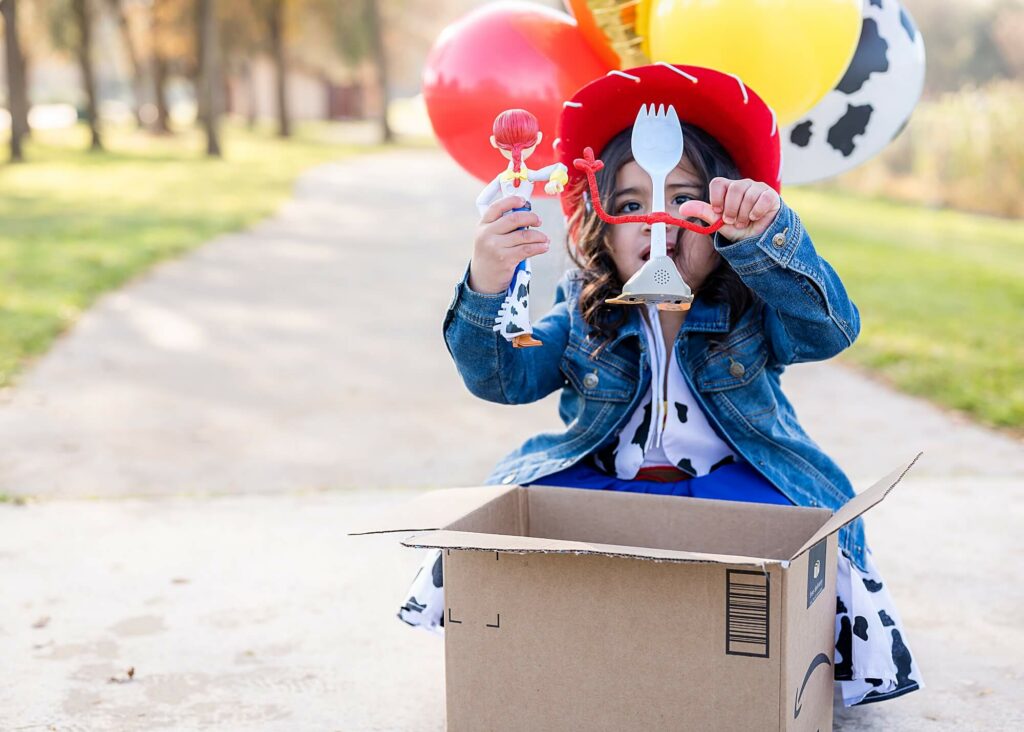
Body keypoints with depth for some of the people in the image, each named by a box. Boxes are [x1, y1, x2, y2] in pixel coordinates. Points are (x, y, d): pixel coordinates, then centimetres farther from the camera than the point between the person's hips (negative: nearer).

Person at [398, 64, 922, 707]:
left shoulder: (753, 309, -5)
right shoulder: (583, 317, 0)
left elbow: (832, 326, -26)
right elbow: (502, 375, -13)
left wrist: (763, 233, -44)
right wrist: (487, 289, -35)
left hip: (731, 481, -2)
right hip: (604, 480, 2)